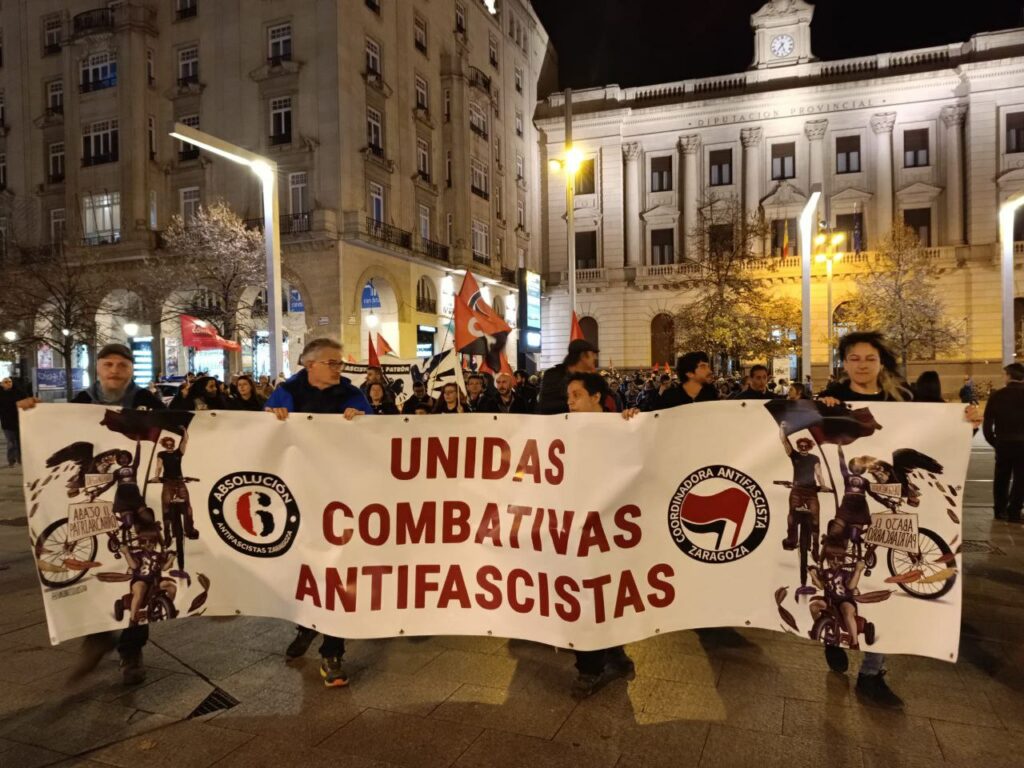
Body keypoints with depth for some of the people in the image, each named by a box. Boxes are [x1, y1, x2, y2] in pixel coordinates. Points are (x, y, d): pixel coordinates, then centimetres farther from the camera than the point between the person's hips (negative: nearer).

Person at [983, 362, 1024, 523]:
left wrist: (993, 441, 8)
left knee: (1001, 478, 14)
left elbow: (987, 423, -3)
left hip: (1003, 443, 1)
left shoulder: (997, 395, -3)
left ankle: (1000, 510, 20)